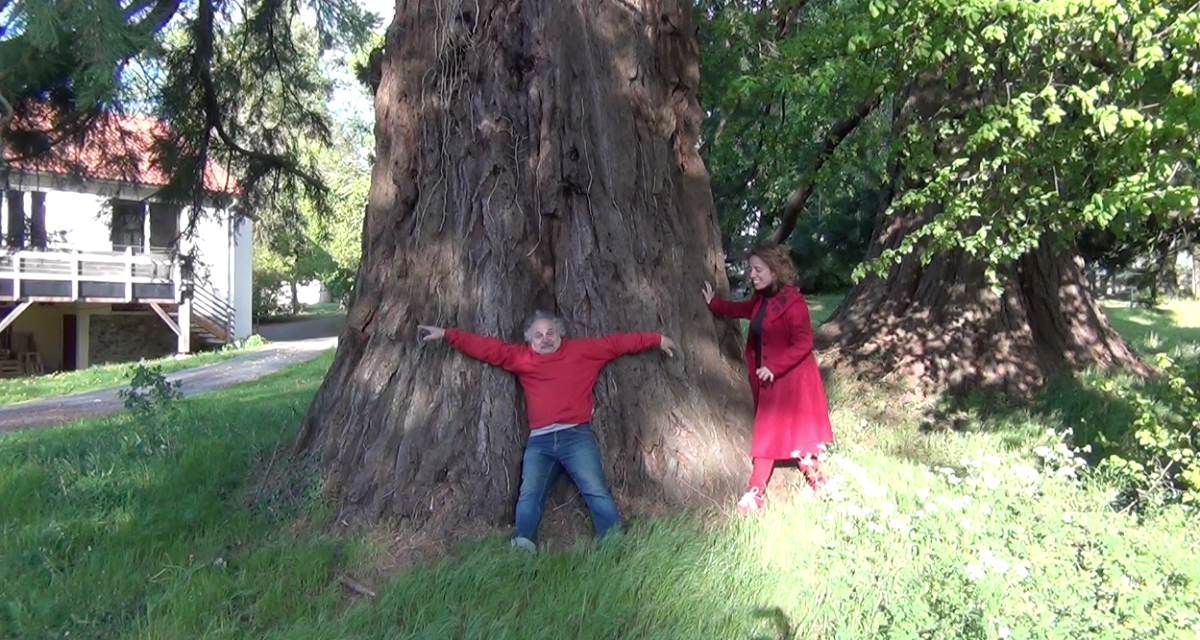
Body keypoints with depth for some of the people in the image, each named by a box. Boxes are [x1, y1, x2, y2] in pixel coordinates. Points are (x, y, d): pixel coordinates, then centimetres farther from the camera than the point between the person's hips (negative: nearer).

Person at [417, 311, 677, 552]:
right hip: (539, 441, 2)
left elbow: (618, 342, 19)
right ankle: (521, 550, -31)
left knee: (596, 492, -13)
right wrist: (446, 334, 13)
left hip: (576, 435, -1)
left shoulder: (581, 350, 15)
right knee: (529, 495, -17)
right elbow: (487, 348, 17)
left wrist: (656, 339, 21)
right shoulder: (521, 357, 18)